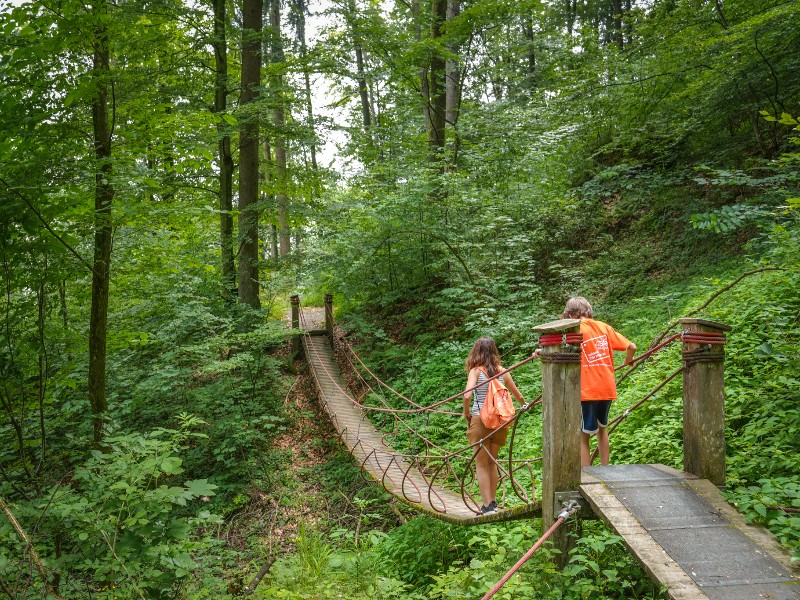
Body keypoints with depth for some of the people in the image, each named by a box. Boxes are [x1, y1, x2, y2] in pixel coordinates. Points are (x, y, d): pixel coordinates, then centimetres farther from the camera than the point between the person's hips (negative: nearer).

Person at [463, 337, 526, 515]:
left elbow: (467, 395, -21)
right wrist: (524, 405, 36)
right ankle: (493, 502, 25)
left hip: (480, 420, -4)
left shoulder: (476, 371, -7)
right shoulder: (502, 371, 5)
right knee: (492, 462, 18)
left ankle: (487, 505, 5)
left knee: (481, 464, 6)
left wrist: (466, 413, -3)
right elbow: (517, 395, 15)